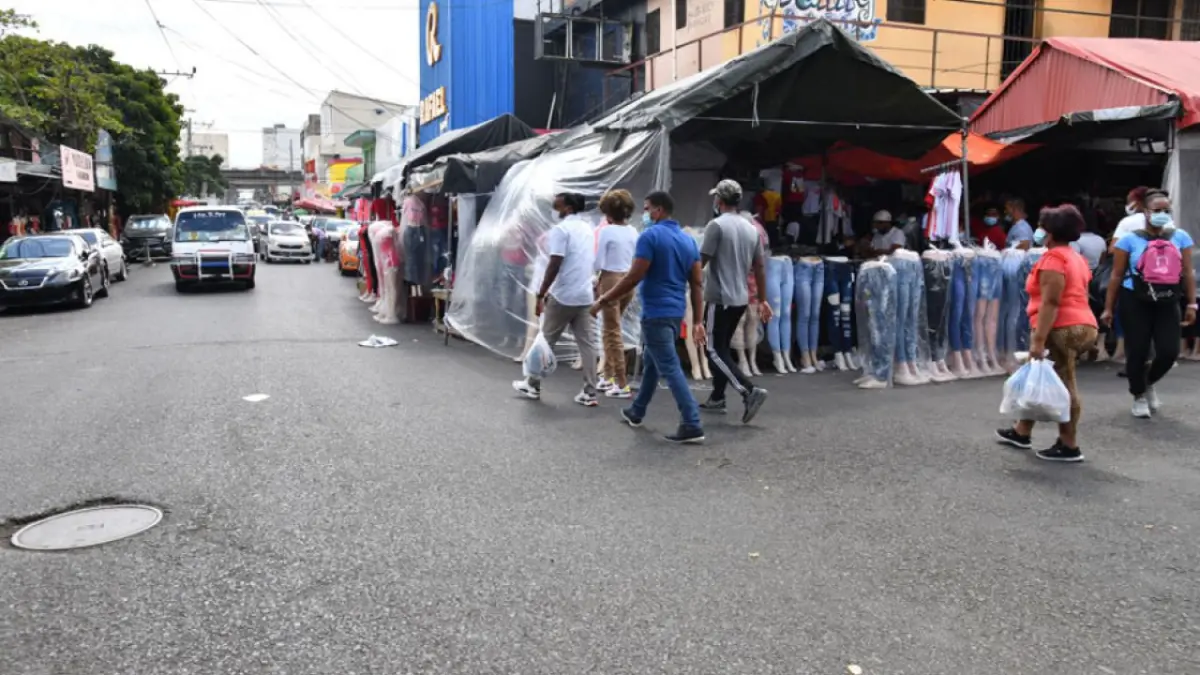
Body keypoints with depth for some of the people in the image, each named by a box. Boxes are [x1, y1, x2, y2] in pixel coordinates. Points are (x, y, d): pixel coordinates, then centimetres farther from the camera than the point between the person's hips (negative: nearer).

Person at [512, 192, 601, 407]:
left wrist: (541, 294, -14)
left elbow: (555, 265, -17)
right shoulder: (588, 229, 14)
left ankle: (533, 386, 16)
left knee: (546, 341, 7)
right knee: (587, 344, 4)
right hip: (585, 295, 7)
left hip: (562, 296, -6)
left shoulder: (561, 229, -10)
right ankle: (590, 393, 3)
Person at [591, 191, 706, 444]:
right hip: (676, 312, 8)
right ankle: (636, 412, 36)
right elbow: (696, 283, 8)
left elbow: (634, 277, -17)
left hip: (656, 312, -8)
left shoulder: (650, 236, -13)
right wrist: (698, 321, 9)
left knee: (670, 369, -7)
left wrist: (603, 300, -8)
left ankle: (692, 425, -10)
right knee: (651, 361, 22)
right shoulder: (688, 239, 10)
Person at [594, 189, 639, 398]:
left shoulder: (605, 231, -12)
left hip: (611, 281, -6)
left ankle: (622, 385, -1)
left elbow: (598, 263, -11)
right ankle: (609, 377, 24)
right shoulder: (633, 232, 5)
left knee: (613, 333, 0)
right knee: (610, 330, 19)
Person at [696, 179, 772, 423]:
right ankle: (717, 399, 21)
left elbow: (700, 262, -13)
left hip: (719, 298, -8)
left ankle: (750, 391, -18)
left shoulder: (716, 225, -12)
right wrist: (763, 300, 18)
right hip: (740, 299, 8)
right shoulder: (751, 228, 10)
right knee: (723, 348, 17)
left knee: (715, 352, -4)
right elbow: (759, 268, 12)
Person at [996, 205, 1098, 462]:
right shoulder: (1076, 258, 18)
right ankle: (1022, 432, 27)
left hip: (1062, 329, -10)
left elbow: (1050, 303, -20)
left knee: (1062, 387, -4)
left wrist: (1039, 339, -22)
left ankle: (1069, 447, 2)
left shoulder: (1053, 259, -13)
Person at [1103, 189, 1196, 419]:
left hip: (1167, 303, 3)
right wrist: (1108, 308, -3)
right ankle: (1139, 397, 23)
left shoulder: (1180, 237, 6)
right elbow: (1117, 276, -2)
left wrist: (1191, 304, 5)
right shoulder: (1131, 240, -3)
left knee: (1169, 351, -5)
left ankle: (1149, 383, 27)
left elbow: (1187, 273, 9)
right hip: (1136, 303, -3)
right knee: (1137, 352, 1)